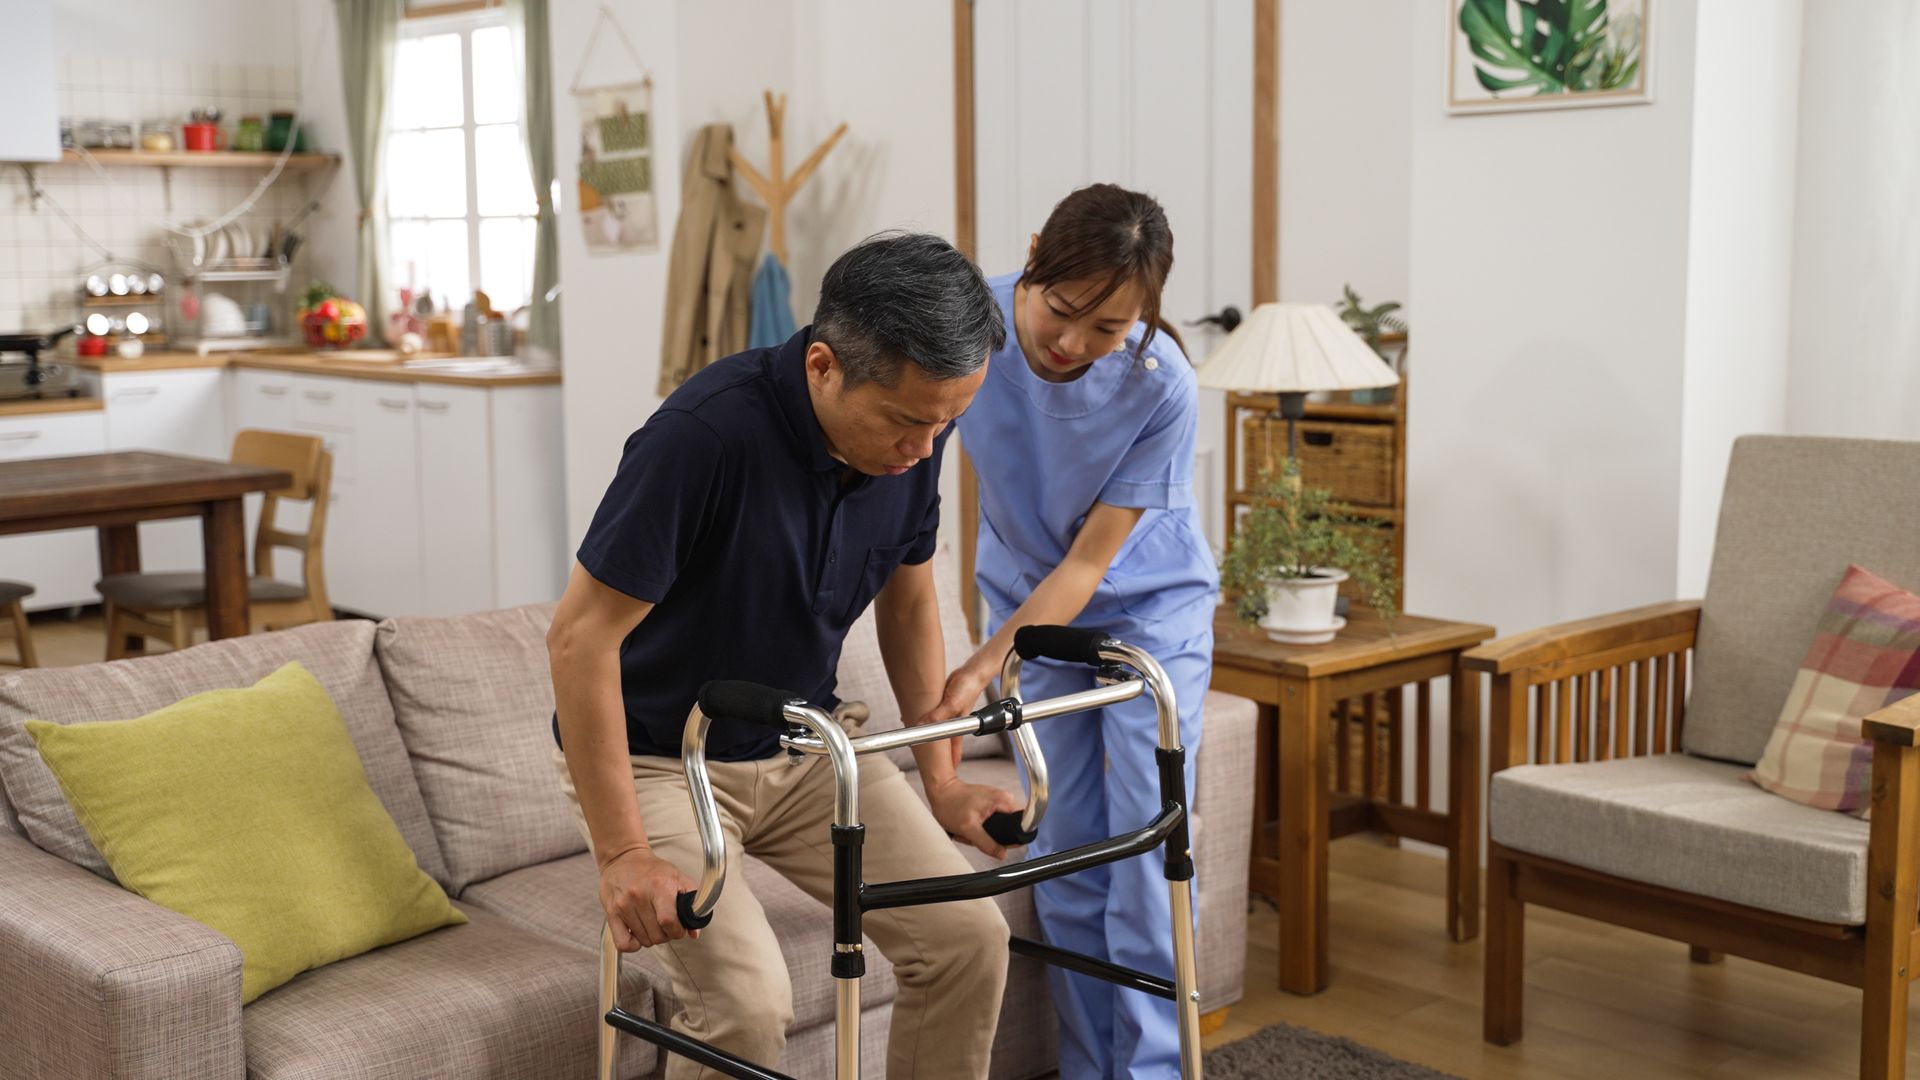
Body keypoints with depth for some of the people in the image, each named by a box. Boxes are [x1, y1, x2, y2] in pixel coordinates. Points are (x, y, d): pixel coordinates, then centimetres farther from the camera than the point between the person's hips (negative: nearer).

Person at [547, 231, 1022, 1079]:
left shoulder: (912, 439, -11)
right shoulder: (707, 433, -32)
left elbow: (908, 602, 6)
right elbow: (581, 638, -26)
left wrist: (942, 783, 4)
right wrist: (622, 853, -27)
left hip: (801, 746, 6)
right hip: (655, 756, -5)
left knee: (968, 938, -6)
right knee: (747, 1000, -23)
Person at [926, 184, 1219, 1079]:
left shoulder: (1161, 385, -28)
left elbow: (1089, 561, -23)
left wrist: (980, 669, -32)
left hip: (1149, 609, -2)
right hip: (1030, 604, 2)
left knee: (1146, 853, -6)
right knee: (1064, 861, 3)